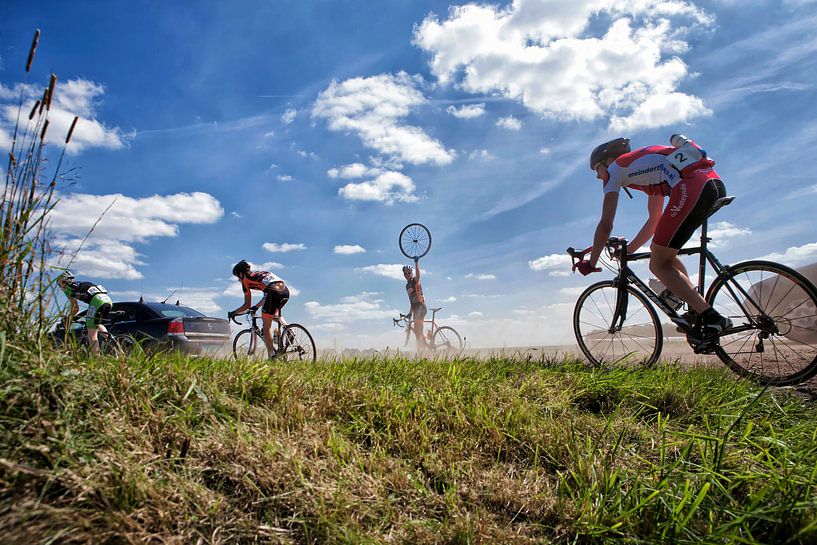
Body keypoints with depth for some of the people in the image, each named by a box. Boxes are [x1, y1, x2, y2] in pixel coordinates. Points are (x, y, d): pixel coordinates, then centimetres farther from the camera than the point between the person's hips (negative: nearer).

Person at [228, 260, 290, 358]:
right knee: (272, 314, 36)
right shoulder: (260, 274, 33)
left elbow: (247, 305, 17)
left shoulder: (246, 280, 15)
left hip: (274, 292, -7)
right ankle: (285, 325, 12)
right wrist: (256, 307, 50)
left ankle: (272, 356, 3)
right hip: (286, 291, 7)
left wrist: (233, 313, 31)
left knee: (266, 327, 6)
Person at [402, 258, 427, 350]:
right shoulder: (407, 285, 20)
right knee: (417, 331, 8)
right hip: (415, 308, 8)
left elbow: (418, 273, -23)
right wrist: (410, 312, 24)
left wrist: (416, 262, -35)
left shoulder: (415, 281, 0)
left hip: (421, 306, -8)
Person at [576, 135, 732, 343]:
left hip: (691, 188, -9)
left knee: (658, 265, -1)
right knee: (662, 252, 22)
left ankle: (712, 318, -8)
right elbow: (654, 220, 38)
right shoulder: (647, 167, 35)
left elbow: (606, 225, 5)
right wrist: (628, 250, 42)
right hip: (716, 185, 9)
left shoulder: (615, 168, 12)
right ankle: (696, 310, 13)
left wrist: (590, 263, 14)